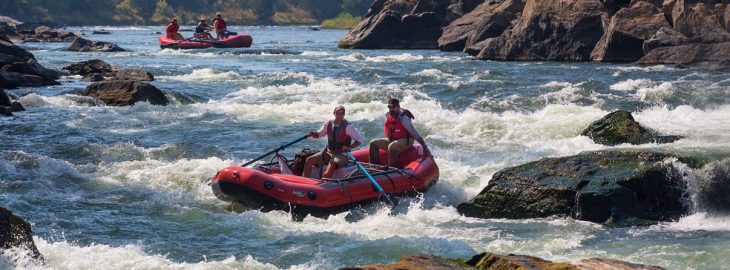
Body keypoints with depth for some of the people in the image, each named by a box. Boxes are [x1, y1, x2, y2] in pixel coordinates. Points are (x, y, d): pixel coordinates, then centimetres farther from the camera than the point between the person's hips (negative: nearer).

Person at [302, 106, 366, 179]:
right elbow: (319, 134, 17)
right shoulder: (328, 124, 3)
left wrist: (349, 147, -19)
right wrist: (312, 134, -6)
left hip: (341, 154, -6)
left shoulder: (347, 127, -10)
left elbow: (361, 139, -8)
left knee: (331, 164, -37)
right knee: (309, 160, -12)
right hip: (328, 152, 6)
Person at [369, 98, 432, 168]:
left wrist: (425, 147, -19)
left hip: (405, 141, -9)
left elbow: (414, 133, -20)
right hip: (392, 140, 9)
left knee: (391, 147, -38)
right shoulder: (388, 115, 2)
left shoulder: (402, 118, -20)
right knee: (373, 143, 2)